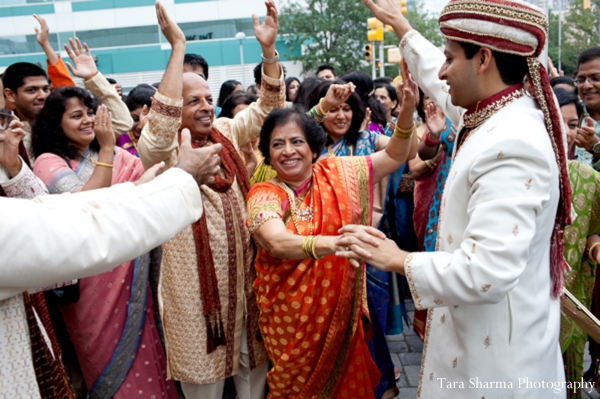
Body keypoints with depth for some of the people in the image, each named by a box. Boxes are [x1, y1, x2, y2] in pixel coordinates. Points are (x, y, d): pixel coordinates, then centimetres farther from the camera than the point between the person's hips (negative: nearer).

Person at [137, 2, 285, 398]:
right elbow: (162, 121, -30)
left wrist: (269, 49, -13)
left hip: (246, 277, 5)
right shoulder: (161, 149, -10)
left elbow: (267, 108, 1)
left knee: (254, 366, 18)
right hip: (195, 285, -4)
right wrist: (178, 47, -29)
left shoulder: (228, 133, 5)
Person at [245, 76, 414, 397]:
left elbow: (394, 157, 1)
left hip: (340, 309, 3)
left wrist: (407, 111, -17)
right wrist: (333, 243, -51)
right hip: (290, 315, -3)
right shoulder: (263, 195, -14)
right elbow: (278, 242, -33)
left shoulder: (338, 174, -3)